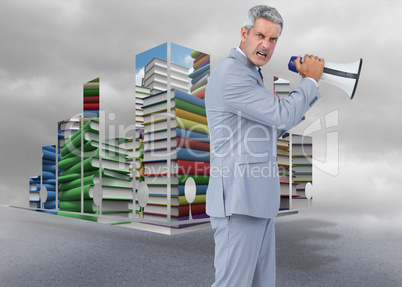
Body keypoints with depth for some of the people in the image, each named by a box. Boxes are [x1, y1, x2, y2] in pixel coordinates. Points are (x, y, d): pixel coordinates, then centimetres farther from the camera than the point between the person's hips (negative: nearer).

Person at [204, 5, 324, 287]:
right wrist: (311, 79, 0)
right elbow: (283, 115, -17)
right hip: (238, 201, -10)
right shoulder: (230, 73, -13)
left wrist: (308, 84, 14)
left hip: (258, 200, 10)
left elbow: (274, 127, 22)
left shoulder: (250, 74, 20)